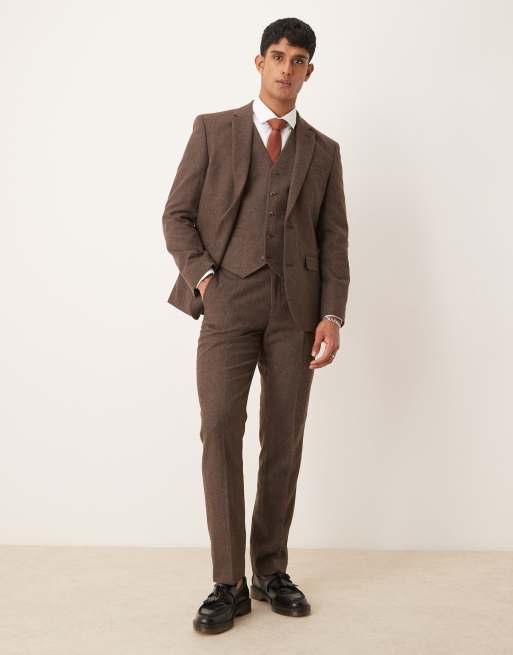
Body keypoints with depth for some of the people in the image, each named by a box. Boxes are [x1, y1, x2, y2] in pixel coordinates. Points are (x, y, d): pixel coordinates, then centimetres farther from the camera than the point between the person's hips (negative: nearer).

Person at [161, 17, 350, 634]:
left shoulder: (323, 151, 14)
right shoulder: (212, 129, 8)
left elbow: (334, 242, 9)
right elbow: (177, 215, 5)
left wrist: (332, 317, -4)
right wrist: (203, 278, -9)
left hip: (295, 308, 2)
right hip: (228, 302, -2)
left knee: (284, 441, 2)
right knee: (221, 431, -12)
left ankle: (271, 570, 17)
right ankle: (228, 584, -3)